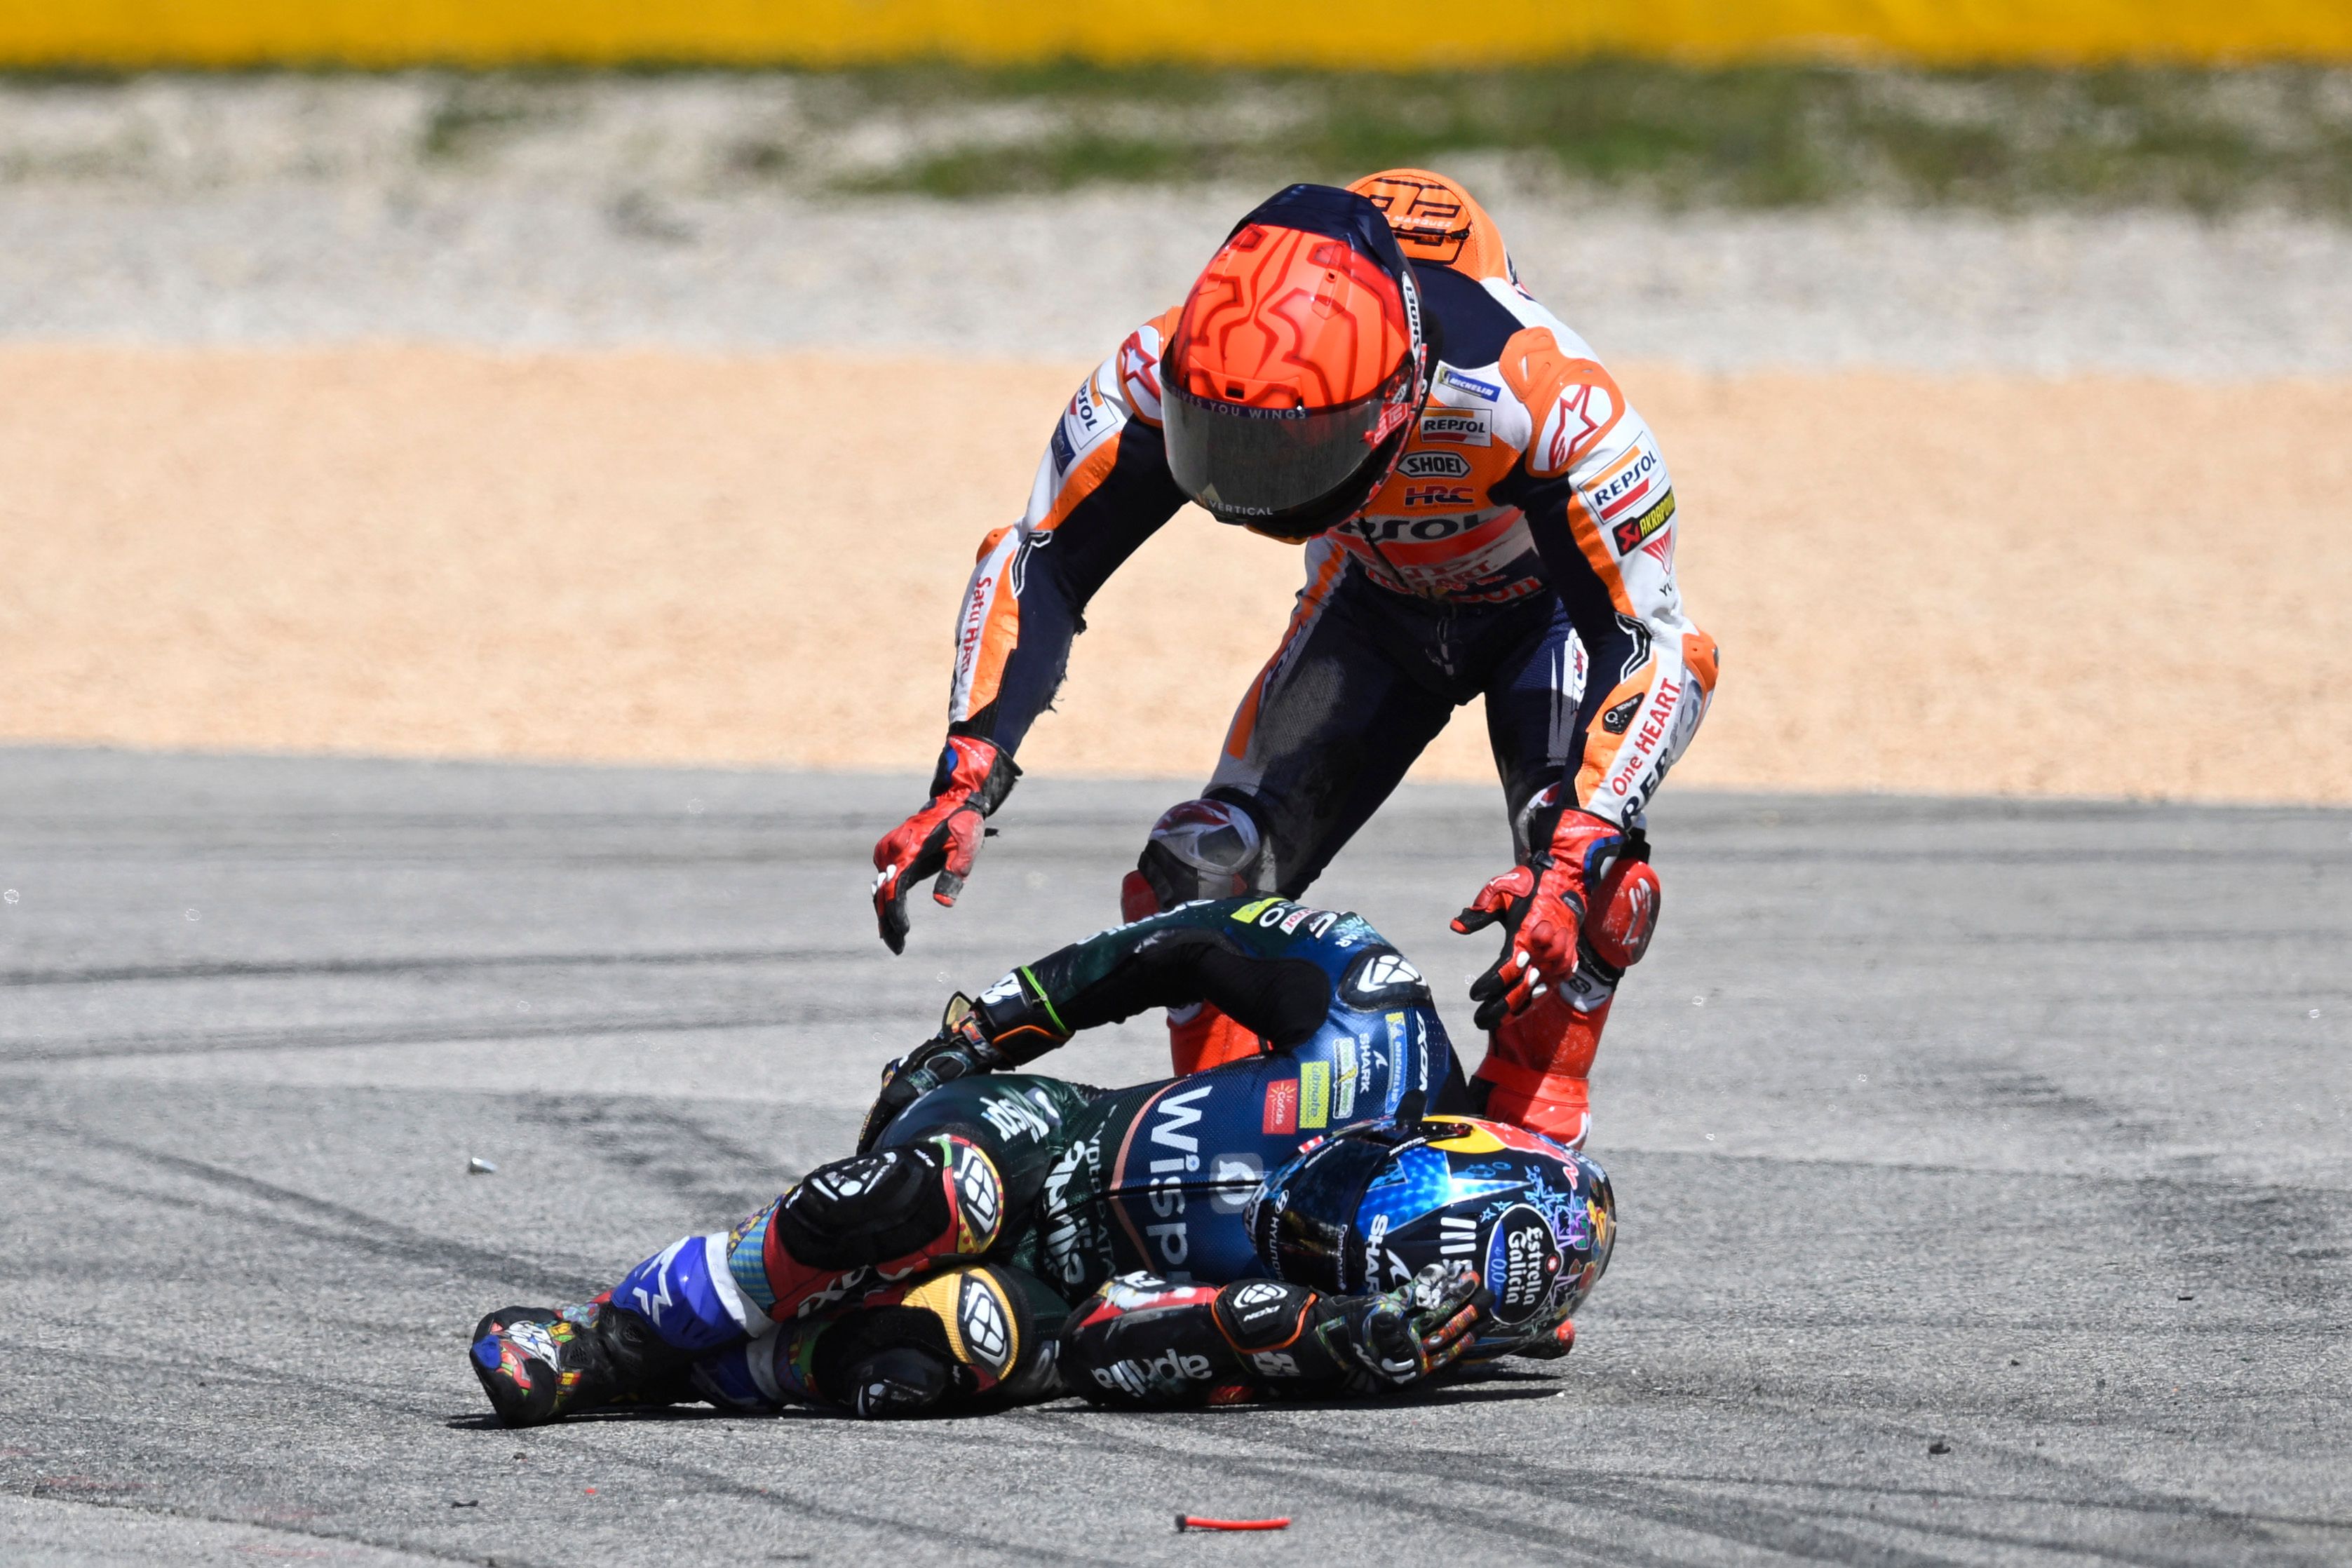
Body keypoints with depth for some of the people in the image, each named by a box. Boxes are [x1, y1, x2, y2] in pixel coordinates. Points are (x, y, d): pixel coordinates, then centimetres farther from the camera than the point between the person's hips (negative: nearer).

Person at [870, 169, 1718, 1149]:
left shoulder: (1530, 392, -43)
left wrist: (1574, 863, -49)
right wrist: (964, 785, -32)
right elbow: (1037, 563, -20)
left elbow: (1650, 646, -37)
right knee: (1201, 881, -13)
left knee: (1586, 885, -29)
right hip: (1373, 603, 4)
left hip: (1554, 606, -4)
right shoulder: (1165, 374, -32)